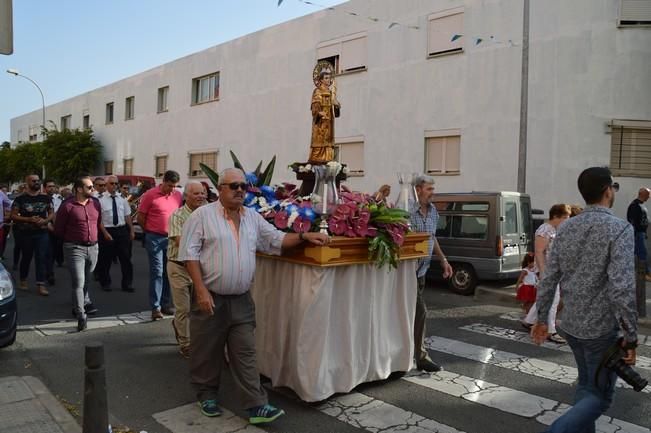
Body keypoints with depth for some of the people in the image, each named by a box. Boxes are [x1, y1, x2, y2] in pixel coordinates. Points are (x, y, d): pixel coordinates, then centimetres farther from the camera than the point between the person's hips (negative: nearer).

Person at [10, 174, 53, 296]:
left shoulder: (46, 198, 4)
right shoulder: (20, 198, -2)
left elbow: (52, 213, 8)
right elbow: (13, 215, -4)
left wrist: (45, 220, -12)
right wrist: (29, 219, -18)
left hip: (42, 232, 1)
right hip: (25, 233, -1)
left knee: (41, 258, -4)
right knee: (26, 257, 13)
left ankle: (41, 284, -3)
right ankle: (23, 280, 34)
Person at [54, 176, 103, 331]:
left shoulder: (96, 203, 6)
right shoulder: (67, 206, -9)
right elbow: (58, 229, 1)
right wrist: (70, 239, 11)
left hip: (93, 247, 5)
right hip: (75, 248, -5)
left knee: (86, 281, 18)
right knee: (78, 283, -9)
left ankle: (85, 304, 37)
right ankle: (81, 316, -7)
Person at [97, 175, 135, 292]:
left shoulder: (122, 198, 6)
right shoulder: (101, 199, -7)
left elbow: (127, 216, 9)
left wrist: (131, 230, 5)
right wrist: (105, 233, -14)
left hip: (122, 230, 3)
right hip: (107, 230, -3)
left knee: (126, 257, 6)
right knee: (106, 259, 9)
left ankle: (127, 284, 16)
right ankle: (105, 283, 27)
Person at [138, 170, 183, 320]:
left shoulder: (178, 195, 6)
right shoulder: (150, 195, -6)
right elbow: (140, 217, -1)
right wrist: (150, 232, 6)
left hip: (172, 239, 4)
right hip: (155, 239, -4)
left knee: (169, 272, 10)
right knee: (157, 271, -4)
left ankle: (166, 304, 21)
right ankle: (155, 307, 1)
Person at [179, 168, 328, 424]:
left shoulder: (253, 218, 9)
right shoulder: (202, 215, -6)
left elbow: (276, 240, 12)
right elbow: (189, 253, -10)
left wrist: (304, 236, -3)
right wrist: (201, 290, -16)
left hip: (241, 300, 4)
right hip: (210, 298, -3)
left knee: (245, 353, 5)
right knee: (207, 352, 11)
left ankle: (256, 406, 7)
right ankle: (207, 395, 31)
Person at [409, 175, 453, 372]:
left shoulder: (433, 211, 10)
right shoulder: (407, 211, -17)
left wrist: (443, 260, 21)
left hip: (421, 269, 7)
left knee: (411, 310, 14)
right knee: (420, 311, -6)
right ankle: (421, 356, 6)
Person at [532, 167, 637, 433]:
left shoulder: (565, 228, 3)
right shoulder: (620, 229, -16)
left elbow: (548, 279, 4)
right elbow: (622, 288, -23)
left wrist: (541, 319, 13)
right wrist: (631, 336, -16)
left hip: (570, 325, 6)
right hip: (601, 329, -6)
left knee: (586, 384, 25)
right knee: (600, 395, 8)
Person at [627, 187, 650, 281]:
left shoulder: (641, 205, 15)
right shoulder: (635, 205, -17)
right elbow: (633, 221, -21)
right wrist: (635, 234, -23)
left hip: (641, 232, 10)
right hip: (638, 233, -10)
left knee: (636, 252, 13)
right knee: (643, 253, -7)